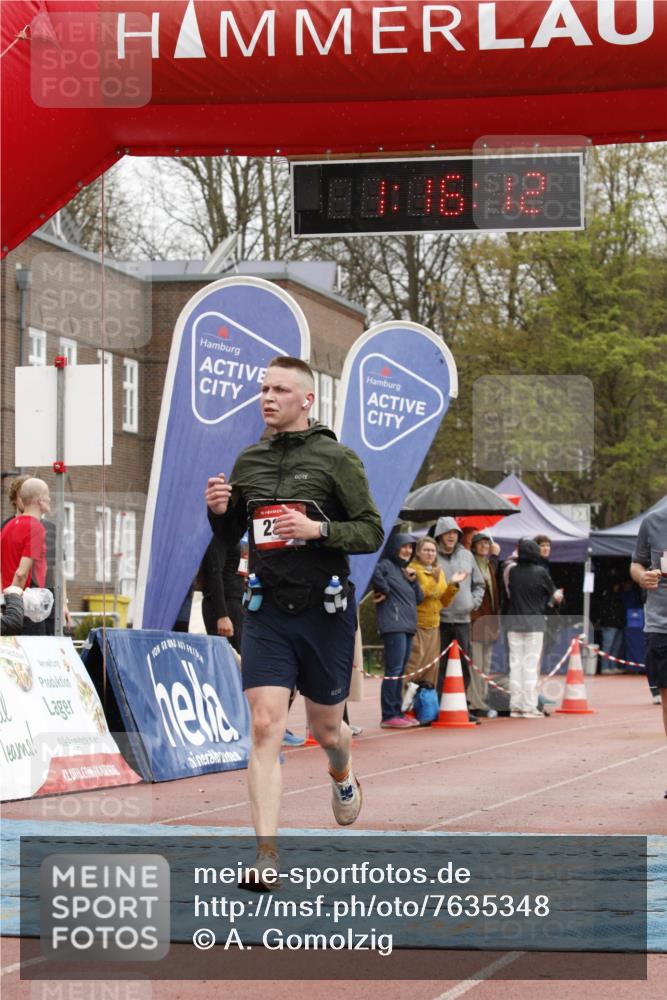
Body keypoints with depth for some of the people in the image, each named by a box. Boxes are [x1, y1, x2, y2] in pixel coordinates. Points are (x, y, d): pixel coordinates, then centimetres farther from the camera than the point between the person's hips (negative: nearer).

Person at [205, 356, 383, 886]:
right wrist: (218, 511, -3)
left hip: (325, 608, -2)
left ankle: (343, 778, 50)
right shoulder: (248, 462, 8)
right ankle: (267, 856, -14)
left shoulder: (336, 458, -5)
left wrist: (318, 529, -21)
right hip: (267, 611, 2)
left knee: (325, 727, 13)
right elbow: (231, 537, 19)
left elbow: (372, 532, -5)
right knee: (265, 728, -11)